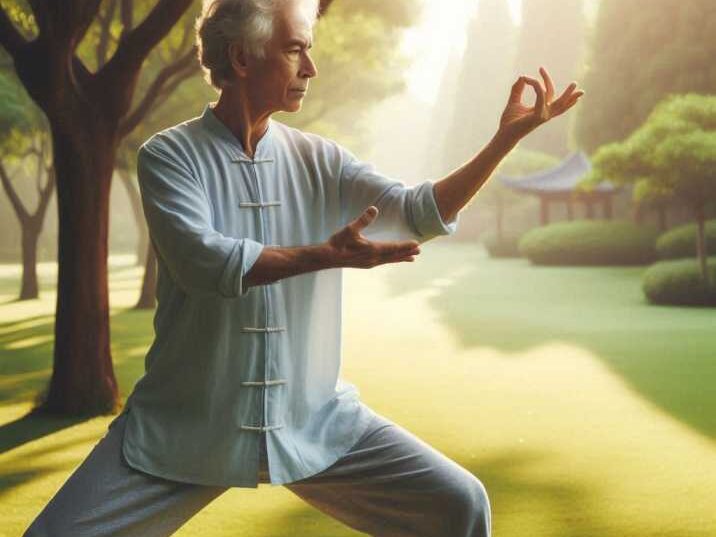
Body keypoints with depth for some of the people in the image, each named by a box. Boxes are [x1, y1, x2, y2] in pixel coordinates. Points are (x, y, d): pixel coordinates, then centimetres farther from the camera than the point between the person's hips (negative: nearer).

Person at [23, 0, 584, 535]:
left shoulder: (320, 161, 6)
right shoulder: (168, 156, -6)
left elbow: (422, 212, -1)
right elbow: (203, 260, -20)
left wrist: (507, 137, -10)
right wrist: (327, 255, -22)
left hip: (315, 421, 3)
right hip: (185, 428, -3)